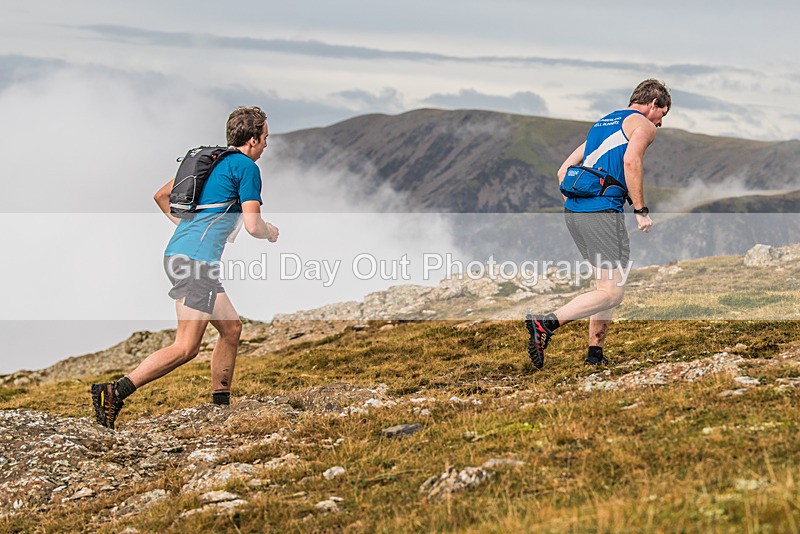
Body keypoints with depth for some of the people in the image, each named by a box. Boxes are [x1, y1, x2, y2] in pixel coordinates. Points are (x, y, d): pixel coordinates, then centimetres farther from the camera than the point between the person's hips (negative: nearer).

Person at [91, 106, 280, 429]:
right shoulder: (246, 167, -4)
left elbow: (161, 196, 26)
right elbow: (253, 226, -10)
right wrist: (271, 233, 11)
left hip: (177, 253, 10)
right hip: (196, 260, -10)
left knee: (231, 328, 19)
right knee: (186, 348, -12)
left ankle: (221, 404, 23)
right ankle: (115, 392, -20)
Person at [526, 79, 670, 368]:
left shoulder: (602, 123, 29)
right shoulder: (643, 125, 5)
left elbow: (563, 170, 26)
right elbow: (630, 161, -16)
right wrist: (641, 211, -13)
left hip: (573, 211, 9)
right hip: (602, 211, -9)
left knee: (607, 283, 18)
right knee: (612, 292, -8)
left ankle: (595, 354, 15)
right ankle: (545, 323, -20)